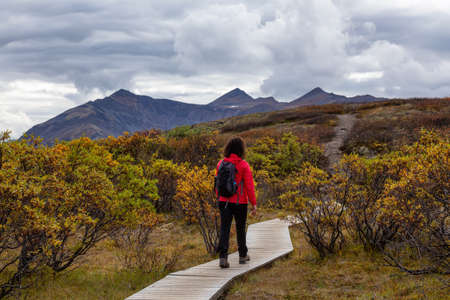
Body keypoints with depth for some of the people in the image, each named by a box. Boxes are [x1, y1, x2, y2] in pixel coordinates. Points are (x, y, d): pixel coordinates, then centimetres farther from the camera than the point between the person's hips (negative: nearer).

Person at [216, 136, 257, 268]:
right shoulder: (243, 165, -10)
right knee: (240, 228, 14)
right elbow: (249, 186, -11)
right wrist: (254, 204, -6)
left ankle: (223, 256, -16)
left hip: (224, 201, 2)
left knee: (224, 229, -1)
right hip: (240, 203, -2)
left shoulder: (221, 163, 2)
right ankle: (243, 255, 28)